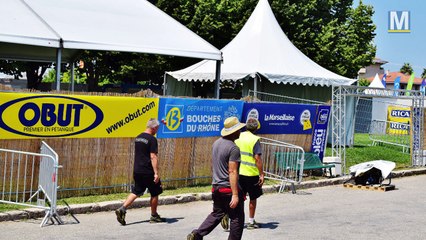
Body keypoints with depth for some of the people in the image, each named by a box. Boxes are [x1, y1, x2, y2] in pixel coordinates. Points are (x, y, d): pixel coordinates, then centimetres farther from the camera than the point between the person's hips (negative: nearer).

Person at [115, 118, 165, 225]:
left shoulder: (138, 138, 12)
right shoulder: (152, 139, -13)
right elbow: (153, 157, -19)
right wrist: (156, 173, -20)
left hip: (137, 171, 7)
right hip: (148, 172, -7)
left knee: (136, 192, 11)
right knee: (155, 193, 9)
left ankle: (122, 209, -7)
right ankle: (154, 216, 18)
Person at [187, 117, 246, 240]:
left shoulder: (216, 143, 8)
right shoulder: (233, 148, -18)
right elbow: (232, 172, -23)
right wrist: (235, 195, -24)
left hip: (216, 187, 8)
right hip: (229, 188, -8)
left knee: (216, 214, 19)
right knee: (237, 218, 5)